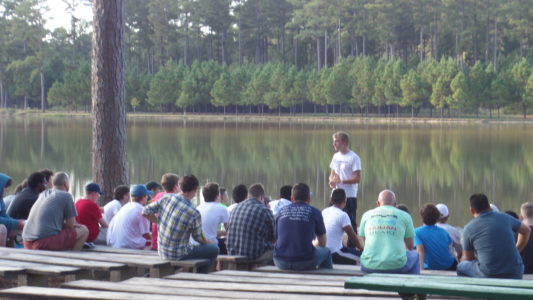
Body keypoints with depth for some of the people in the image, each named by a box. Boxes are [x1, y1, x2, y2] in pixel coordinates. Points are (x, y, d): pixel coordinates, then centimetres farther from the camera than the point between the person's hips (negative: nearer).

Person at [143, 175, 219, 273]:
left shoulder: (166, 198, -8)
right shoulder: (194, 213, -21)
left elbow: (145, 212, -2)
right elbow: (199, 239, -8)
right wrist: (210, 243, 14)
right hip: (178, 255, -7)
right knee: (214, 249, 7)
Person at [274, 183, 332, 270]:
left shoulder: (282, 211, 12)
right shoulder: (314, 212, 4)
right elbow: (322, 243, 14)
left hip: (280, 263, 3)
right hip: (305, 262, -3)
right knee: (326, 252, 24)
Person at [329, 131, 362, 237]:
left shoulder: (354, 158, -9)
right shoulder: (336, 156, 12)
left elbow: (358, 178, -13)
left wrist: (341, 181, -21)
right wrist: (332, 181, -4)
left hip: (349, 196, -7)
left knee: (351, 222, -3)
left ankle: (352, 245, 2)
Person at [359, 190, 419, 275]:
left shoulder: (367, 215, 12)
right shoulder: (405, 216, 6)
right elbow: (410, 246, 14)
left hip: (369, 266, 2)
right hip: (397, 266, -2)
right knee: (414, 255, 30)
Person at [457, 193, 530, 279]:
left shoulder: (469, 228, 1)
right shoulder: (505, 218, 8)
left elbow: (468, 258, 11)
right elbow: (526, 230, 26)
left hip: (488, 275, -3)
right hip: (515, 274, 3)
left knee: (461, 267, 21)